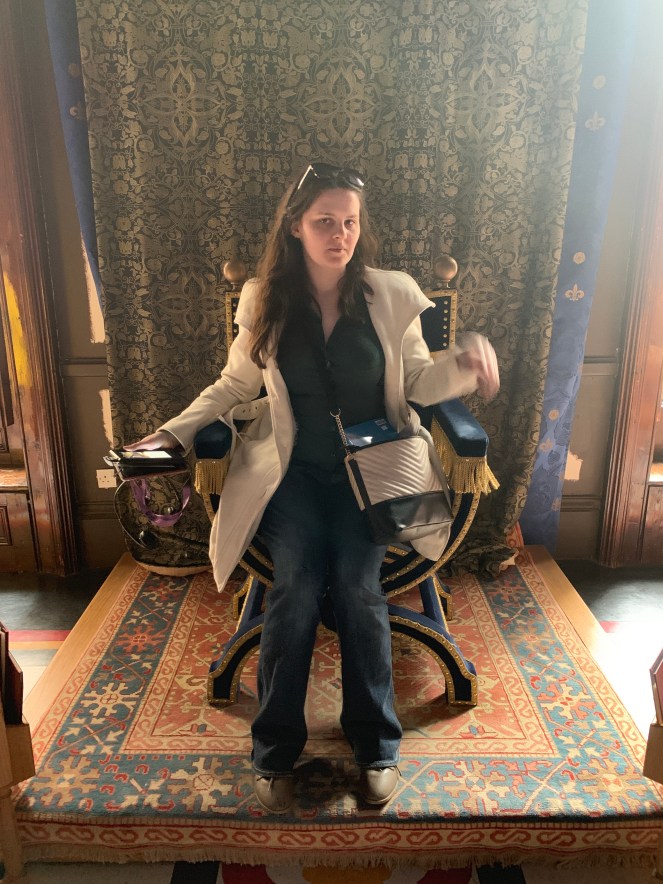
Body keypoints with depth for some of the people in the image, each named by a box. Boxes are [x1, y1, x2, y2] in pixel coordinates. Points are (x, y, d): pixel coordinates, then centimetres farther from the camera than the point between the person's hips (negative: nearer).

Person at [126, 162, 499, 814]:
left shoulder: (390, 296, 0)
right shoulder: (264, 300, 2)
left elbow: (418, 382, 2)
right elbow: (234, 386, 10)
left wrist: (464, 365, -19)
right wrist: (173, 432, 1)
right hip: (293, 470, 1)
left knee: (359, 586, -18)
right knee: (295, 587, -18)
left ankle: (375, 744, 4)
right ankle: (275, 752, 2)